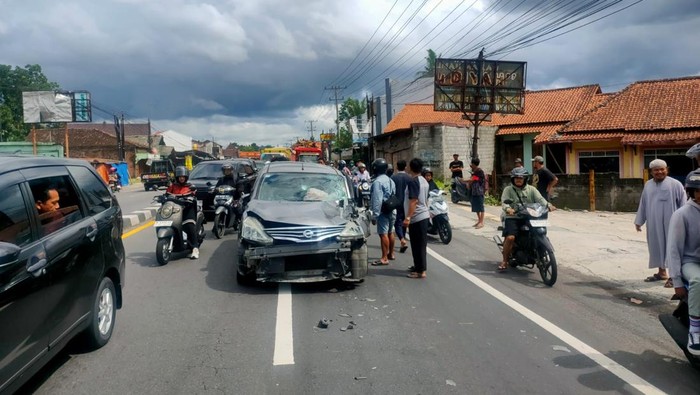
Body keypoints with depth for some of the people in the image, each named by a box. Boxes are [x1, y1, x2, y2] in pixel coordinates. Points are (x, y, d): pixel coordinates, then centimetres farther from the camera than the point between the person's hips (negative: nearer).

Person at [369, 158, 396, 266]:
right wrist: (393, 209, 20)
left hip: (383, 212, -9)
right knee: (390, 233, 19)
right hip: (392, 210, 9)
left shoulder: (378, 182, -16)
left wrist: (374, 215, -20)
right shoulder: (390, 180, 14)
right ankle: (391, 254, 31)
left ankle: (384, 258, -9)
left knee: (383, 234, -9)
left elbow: (377, 200, -21)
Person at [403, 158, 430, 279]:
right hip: (424, 216, 9)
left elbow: (413, 201, -23)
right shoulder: (424, 181, 12)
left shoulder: (413, 181, -17)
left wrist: (408, 217, -24)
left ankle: (421, 271, -2)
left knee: (418, 245, -5)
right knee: (420, 244, 17)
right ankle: (419, 266, 28)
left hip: (416, 218, -9)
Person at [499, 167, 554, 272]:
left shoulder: (531, 189, 15)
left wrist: (548, 205, -22)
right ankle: (504, 261, -10)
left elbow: (540, 198, -1)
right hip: (512, 217, -3)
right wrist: (508, 209, -35)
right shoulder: (508, 190, 6)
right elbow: (505, 201, -11)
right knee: (510, 237, -24)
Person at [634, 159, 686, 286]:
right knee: (657, 247, 13)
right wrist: (639, 221, 15)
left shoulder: (675, 184, -6)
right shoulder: (648, 185, 10)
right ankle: (661, 272, 27)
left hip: (670, 224, -5)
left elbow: (683, 204, -5)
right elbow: (643, 204, 15)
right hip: (653, 224, 5)